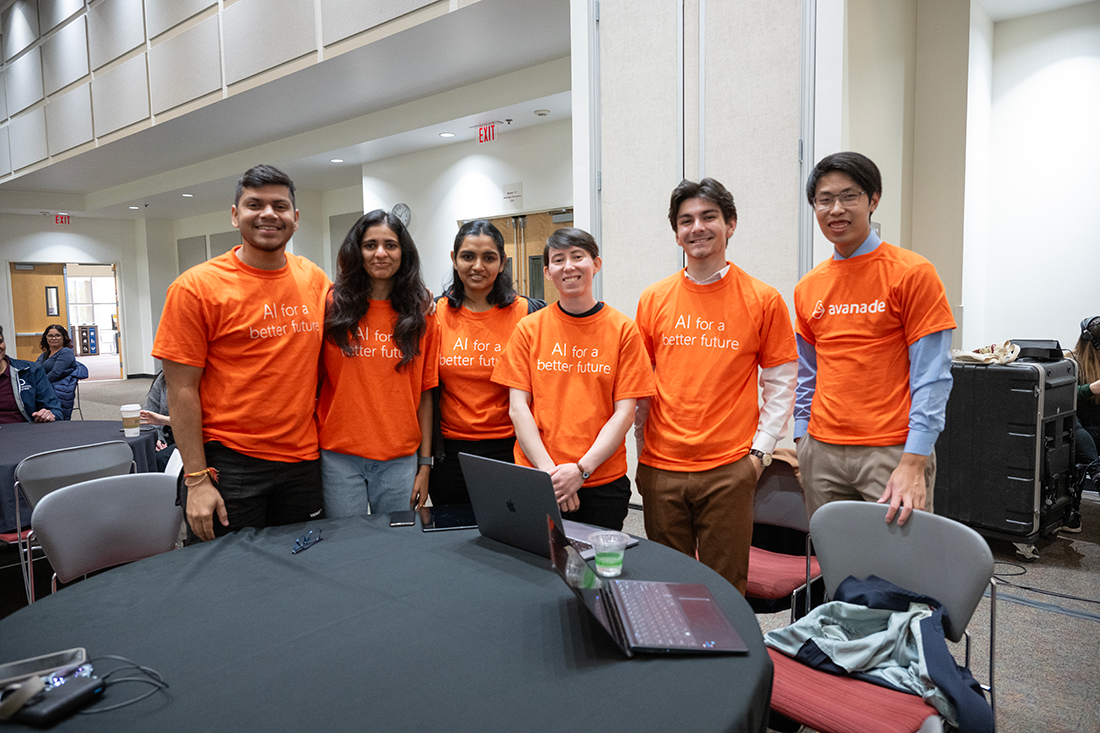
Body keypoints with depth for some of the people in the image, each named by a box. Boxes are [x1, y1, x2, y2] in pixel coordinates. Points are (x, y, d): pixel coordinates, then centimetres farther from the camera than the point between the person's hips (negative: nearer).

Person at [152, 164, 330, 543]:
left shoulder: (314, 279, 4)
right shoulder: (196, 287, -7)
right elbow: (182, 389, -8)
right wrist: (197, 479, -11)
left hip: (303, 460, 4)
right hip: (228, 463, -3)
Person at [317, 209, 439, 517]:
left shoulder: (420, 312, 3)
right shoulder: (333, 304, 0)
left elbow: (425, 392, 3)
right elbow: (314, 376, 2)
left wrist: (425, 463, 2)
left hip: (400, 458, 1)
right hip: (339, 456, -1)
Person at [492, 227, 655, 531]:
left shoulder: (623, 329, -1)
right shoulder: (529, 328, 2)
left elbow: (625, 411, -4)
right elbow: (518, 406, -1)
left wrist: (581, 468, -13)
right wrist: (548, 471, -11)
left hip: (604, 484, 0)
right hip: (534, 481, 1)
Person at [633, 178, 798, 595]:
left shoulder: (763, 300, -1)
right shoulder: (653, 299, 5)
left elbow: (780, 383, 4)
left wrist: (761, 451, -2)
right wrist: (642, 450, 8)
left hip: (730, 469, -2)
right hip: (660, 467, 2)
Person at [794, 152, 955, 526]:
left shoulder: (912, 273, -5)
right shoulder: (808, 288, 9)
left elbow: (931, 377, -9)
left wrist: (914, 462, -15)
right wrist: (802, 443, 10)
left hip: (892, 452, -4)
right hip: (822, 452, 4)